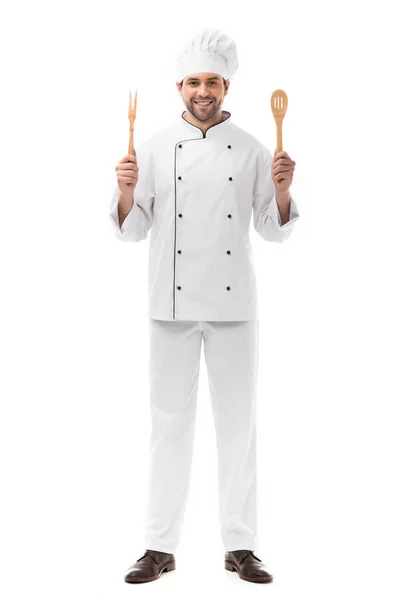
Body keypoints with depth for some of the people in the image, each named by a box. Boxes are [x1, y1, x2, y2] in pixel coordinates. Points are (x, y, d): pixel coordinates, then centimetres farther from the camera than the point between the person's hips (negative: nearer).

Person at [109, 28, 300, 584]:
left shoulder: (250, 149, 4)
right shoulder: (155, 147, 3)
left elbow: (273, 229, 5)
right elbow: (133, 229, 3)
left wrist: (281, 189, -12)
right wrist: (127, 191, -16)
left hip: (233, 305, 1)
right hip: (173, 303, 0)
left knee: (237, 422, 6)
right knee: (170, 422, 5)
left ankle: (240, 546, 17)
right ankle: (160, 546, 16)